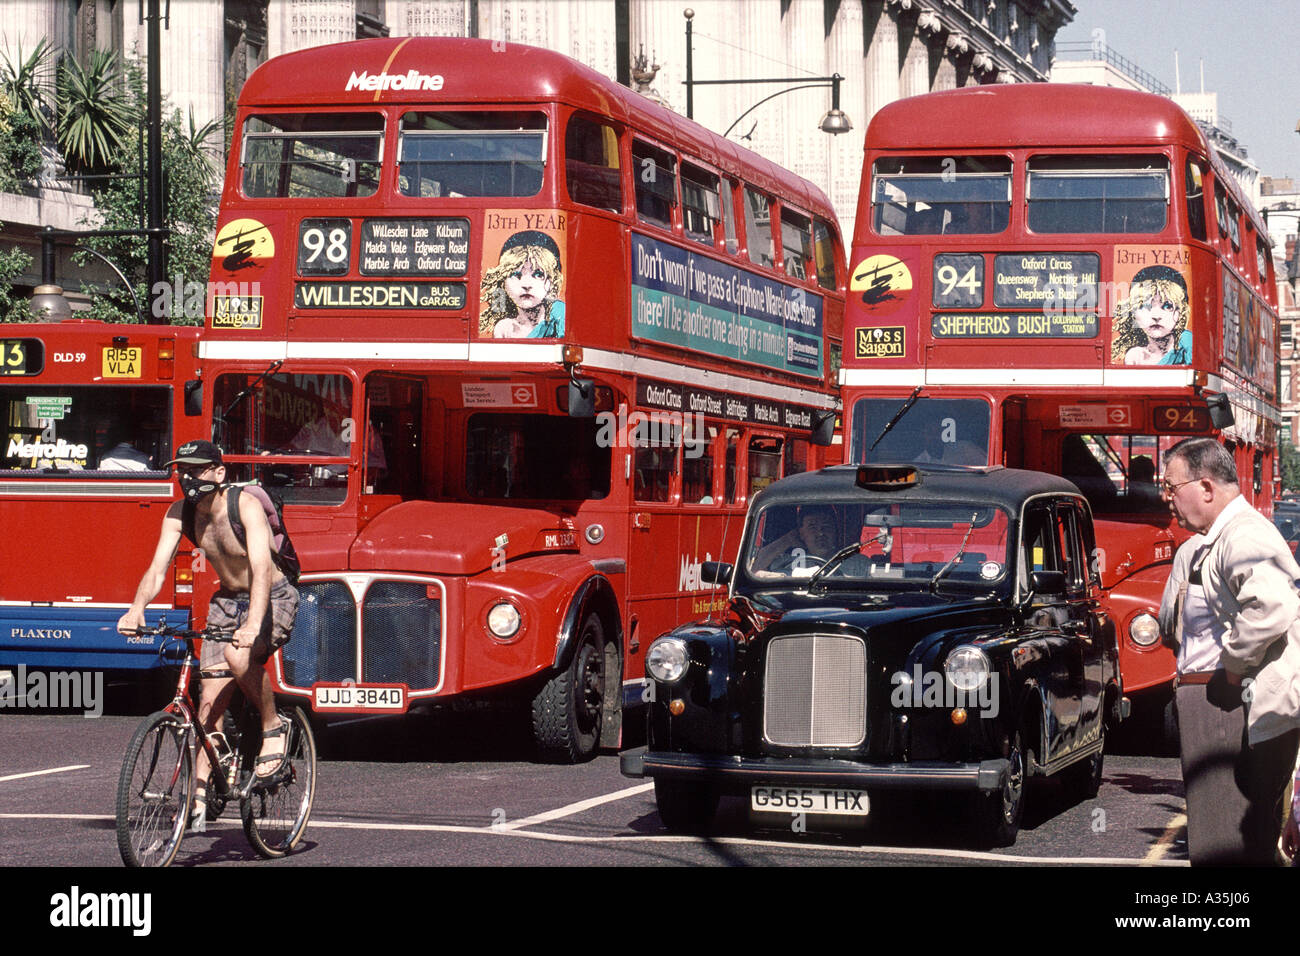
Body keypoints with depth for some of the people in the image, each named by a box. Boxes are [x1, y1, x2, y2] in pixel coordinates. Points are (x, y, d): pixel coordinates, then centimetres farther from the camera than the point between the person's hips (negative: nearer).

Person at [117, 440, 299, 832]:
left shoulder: (246, 507, -24)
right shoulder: (179, 514, -8)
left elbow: (261, 569, -36)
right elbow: (158, 568, -15)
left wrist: (253, 623, -51)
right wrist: (137, 608, -35)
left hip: (273, 600, -6)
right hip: (227, 601, 6)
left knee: (238, 654, -36)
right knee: (210, 701, -2)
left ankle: (273, 728, -11)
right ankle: (198, 803, 3)